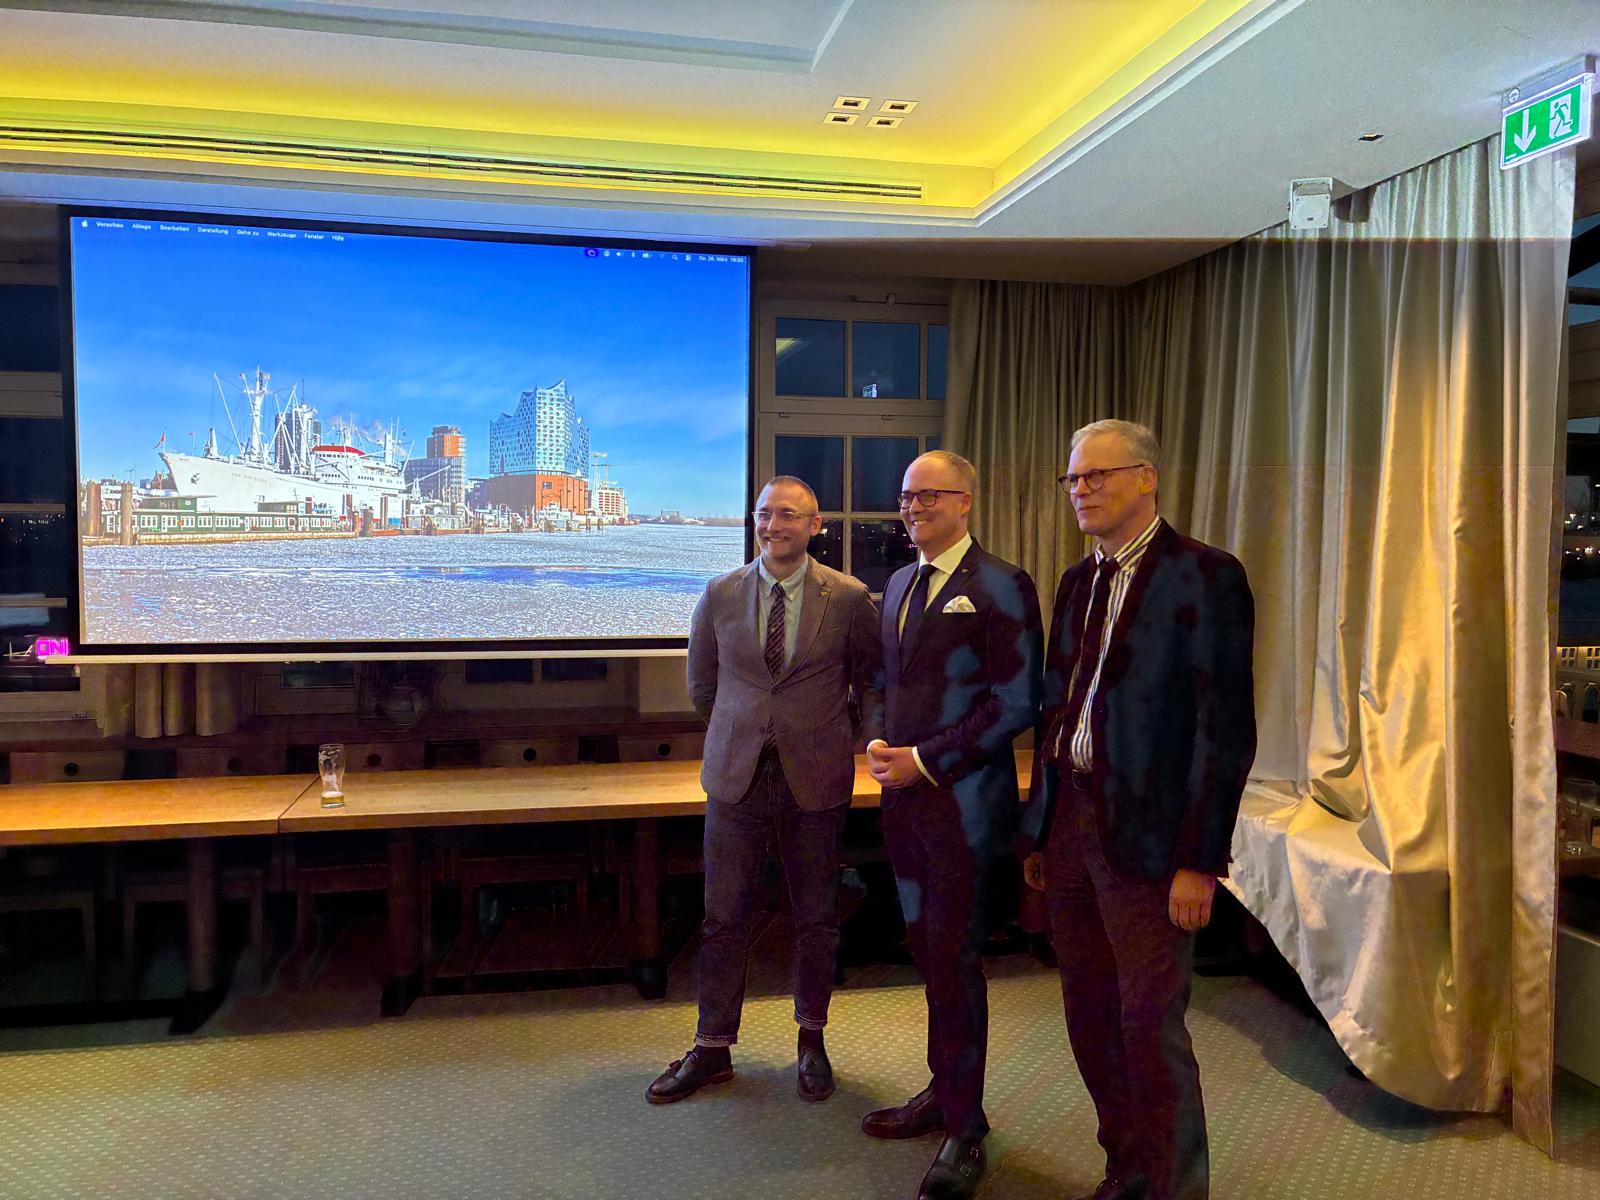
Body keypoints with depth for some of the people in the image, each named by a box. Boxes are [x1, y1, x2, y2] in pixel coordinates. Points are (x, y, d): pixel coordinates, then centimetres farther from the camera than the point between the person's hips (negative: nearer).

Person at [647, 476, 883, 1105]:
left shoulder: (849, 598, -3)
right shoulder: (720, 594, 2)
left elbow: (872, 679, 7)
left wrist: (881, 739, -4)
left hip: (816, 777, -1)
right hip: (737, 774, 1)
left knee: (816, 918, 12)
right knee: (724, 917, 8)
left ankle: (811, 1041, 33)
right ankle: (713, 1048, 25)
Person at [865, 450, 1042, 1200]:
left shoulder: (1000, 587, -10)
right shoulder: (899, 584, 13)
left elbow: (1016, 703, -15)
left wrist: (925, 761, -16)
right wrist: (886, 751, 2)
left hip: (961, 802, -6)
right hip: (905, 796, 6)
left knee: (953, 959, 2)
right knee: (930, 953, 16)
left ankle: (964, 1130, 18)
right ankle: (945, 1093, 33)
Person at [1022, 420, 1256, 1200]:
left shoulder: (1204, 576, -9)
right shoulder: (1078, 582, 12)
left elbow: (1226, 728, -13)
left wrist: (1199, 860, -16)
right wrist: (1040, 829, 13)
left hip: (1146, 835, -7)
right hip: (1070, 819, 7)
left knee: (1150, 1025, 2)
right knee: (1091, 1017, 15)